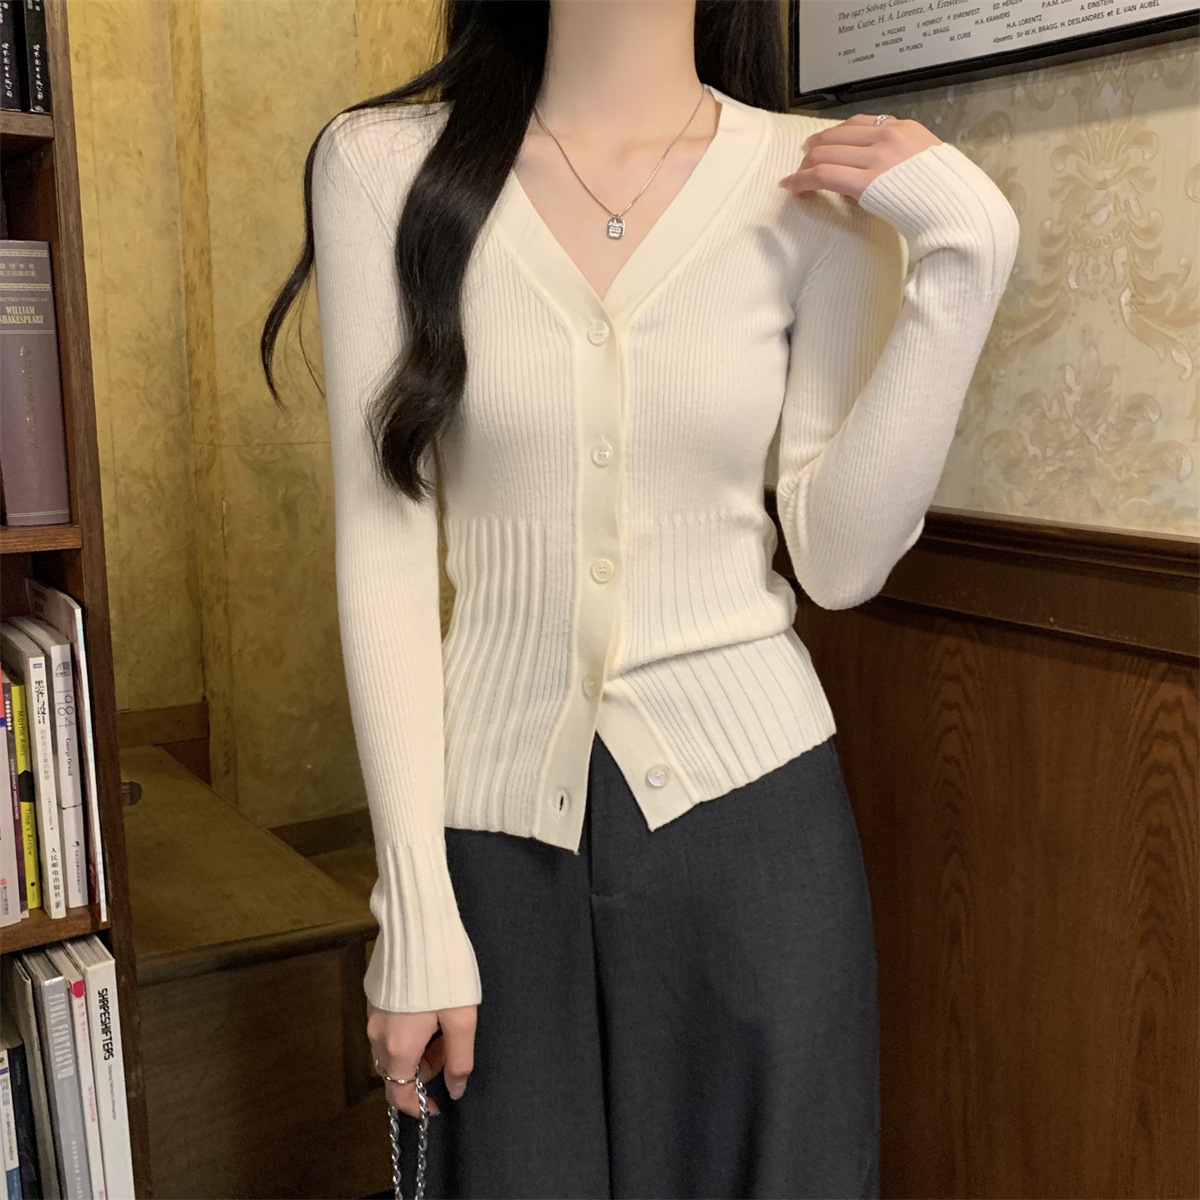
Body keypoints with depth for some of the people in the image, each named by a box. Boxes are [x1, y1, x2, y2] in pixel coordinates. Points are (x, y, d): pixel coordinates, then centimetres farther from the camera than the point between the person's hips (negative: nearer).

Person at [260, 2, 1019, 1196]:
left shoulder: (822, 180, -3)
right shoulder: (383, 163, -5)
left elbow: (839, 561, -5)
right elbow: (383, 555, -7)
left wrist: (959, 263, -12)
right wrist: (415, 911, -7)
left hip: (750, 789, 1)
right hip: (500, 815, 0)